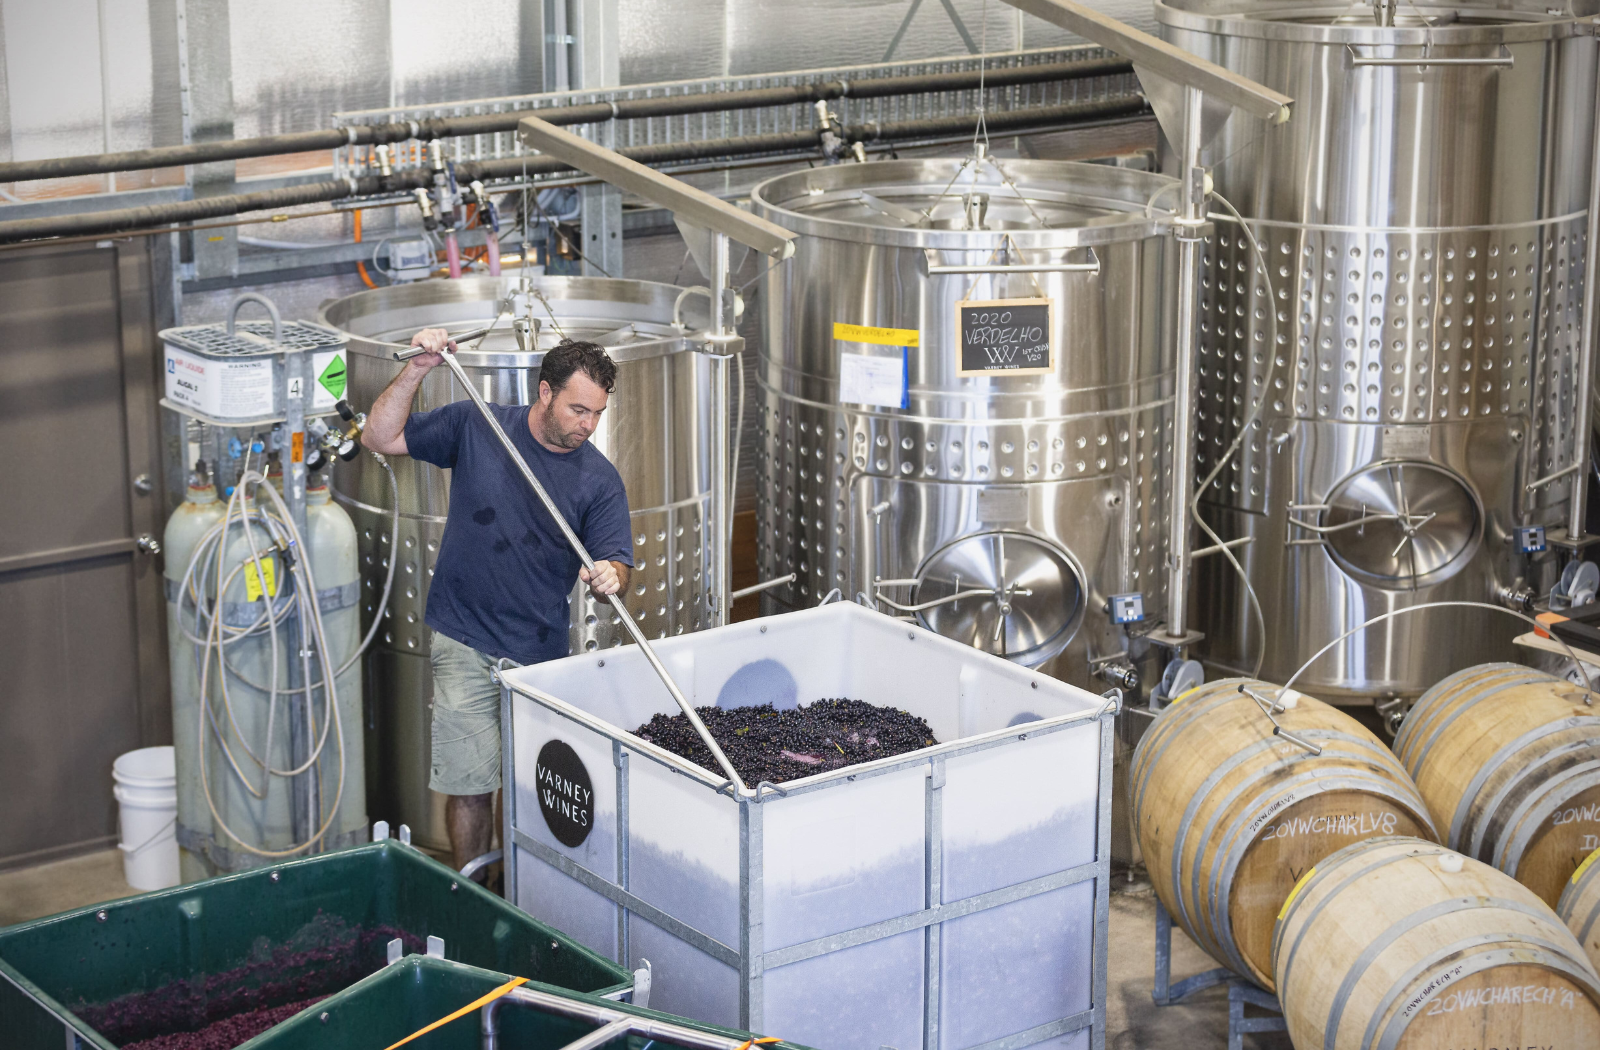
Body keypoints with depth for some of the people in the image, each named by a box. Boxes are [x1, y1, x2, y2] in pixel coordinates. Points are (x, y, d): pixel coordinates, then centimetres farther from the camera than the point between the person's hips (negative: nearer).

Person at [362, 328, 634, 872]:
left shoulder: (599, 479, -1)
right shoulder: (475, 427, -2)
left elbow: (617, 561, -4)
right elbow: (380, 437, 1)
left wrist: (608, 577, -29)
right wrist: (417, 369, -13)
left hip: (542, 653, 1)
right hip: (465, 644, -1)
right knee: (470, 783, 0)